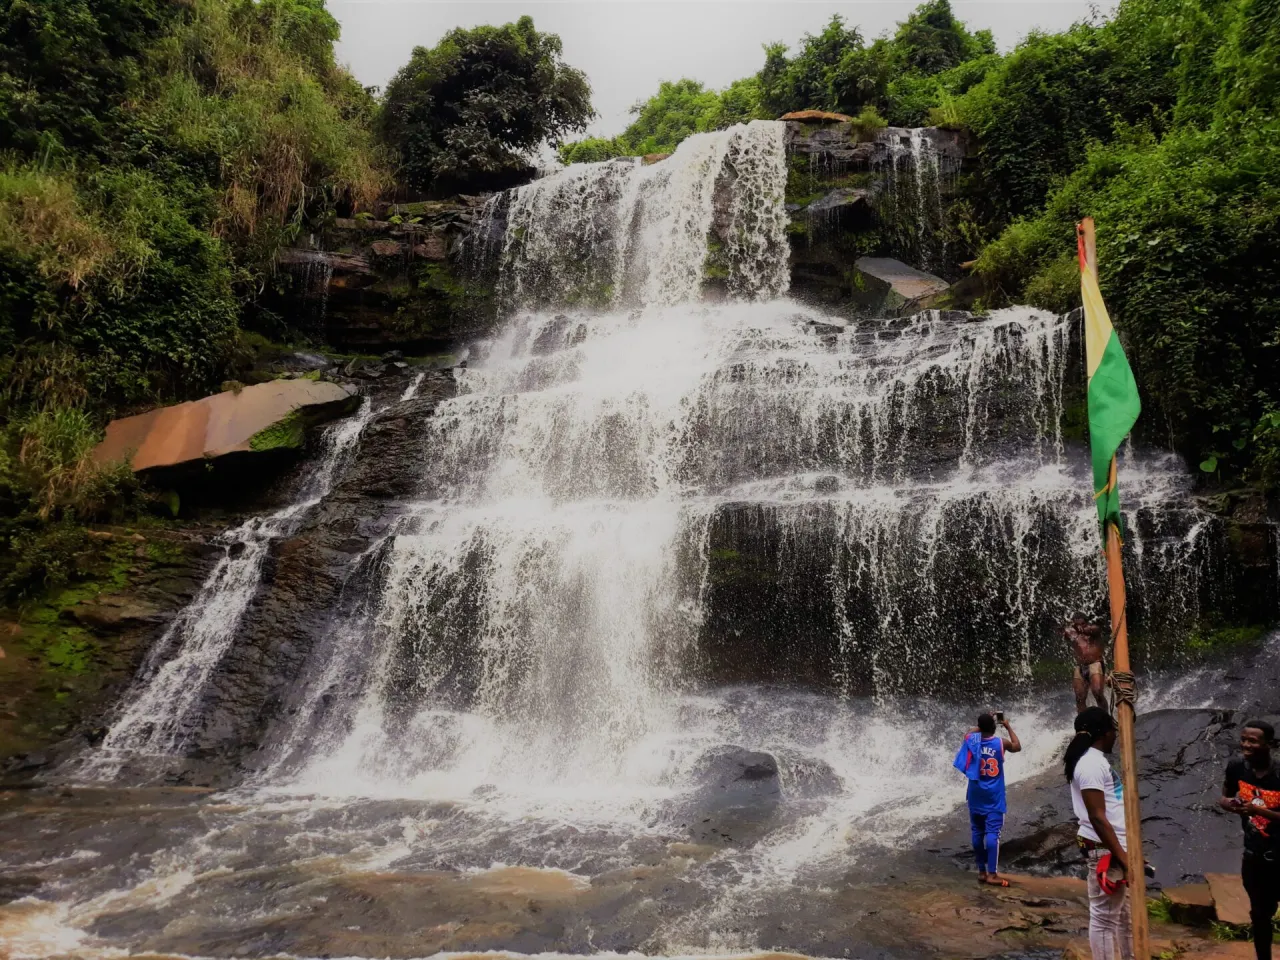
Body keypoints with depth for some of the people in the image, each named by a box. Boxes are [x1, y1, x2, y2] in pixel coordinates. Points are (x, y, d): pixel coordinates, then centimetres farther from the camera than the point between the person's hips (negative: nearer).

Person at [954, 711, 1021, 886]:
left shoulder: (972, 740, -3)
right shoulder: (1001, 742, -9)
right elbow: (1017, 747, 13)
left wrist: (982, 725, 22)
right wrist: (1008, 727, 19)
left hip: (976, 795, 3)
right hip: (994, 796, -3)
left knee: (978, 832, 9)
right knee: (992, 833, -5)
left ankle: (981, 871, 15)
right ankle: (992, 874, -8)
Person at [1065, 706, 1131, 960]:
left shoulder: (1097, 759, 14)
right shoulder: (1091, 764, -18)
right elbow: (1097, 818, -22)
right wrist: (1124, 859, -21)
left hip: (1115, 848, 10)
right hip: (1106, 851, -10)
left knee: (1124, 915, 19)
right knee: (1104, 917, -2)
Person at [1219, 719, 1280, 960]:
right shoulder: (1236, 768, -7)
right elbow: (1226, 796, 10)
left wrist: (1258, 810, -30)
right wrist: (1228, 803, -11)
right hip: (1254, 857, 5)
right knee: (1260, 914, 20)